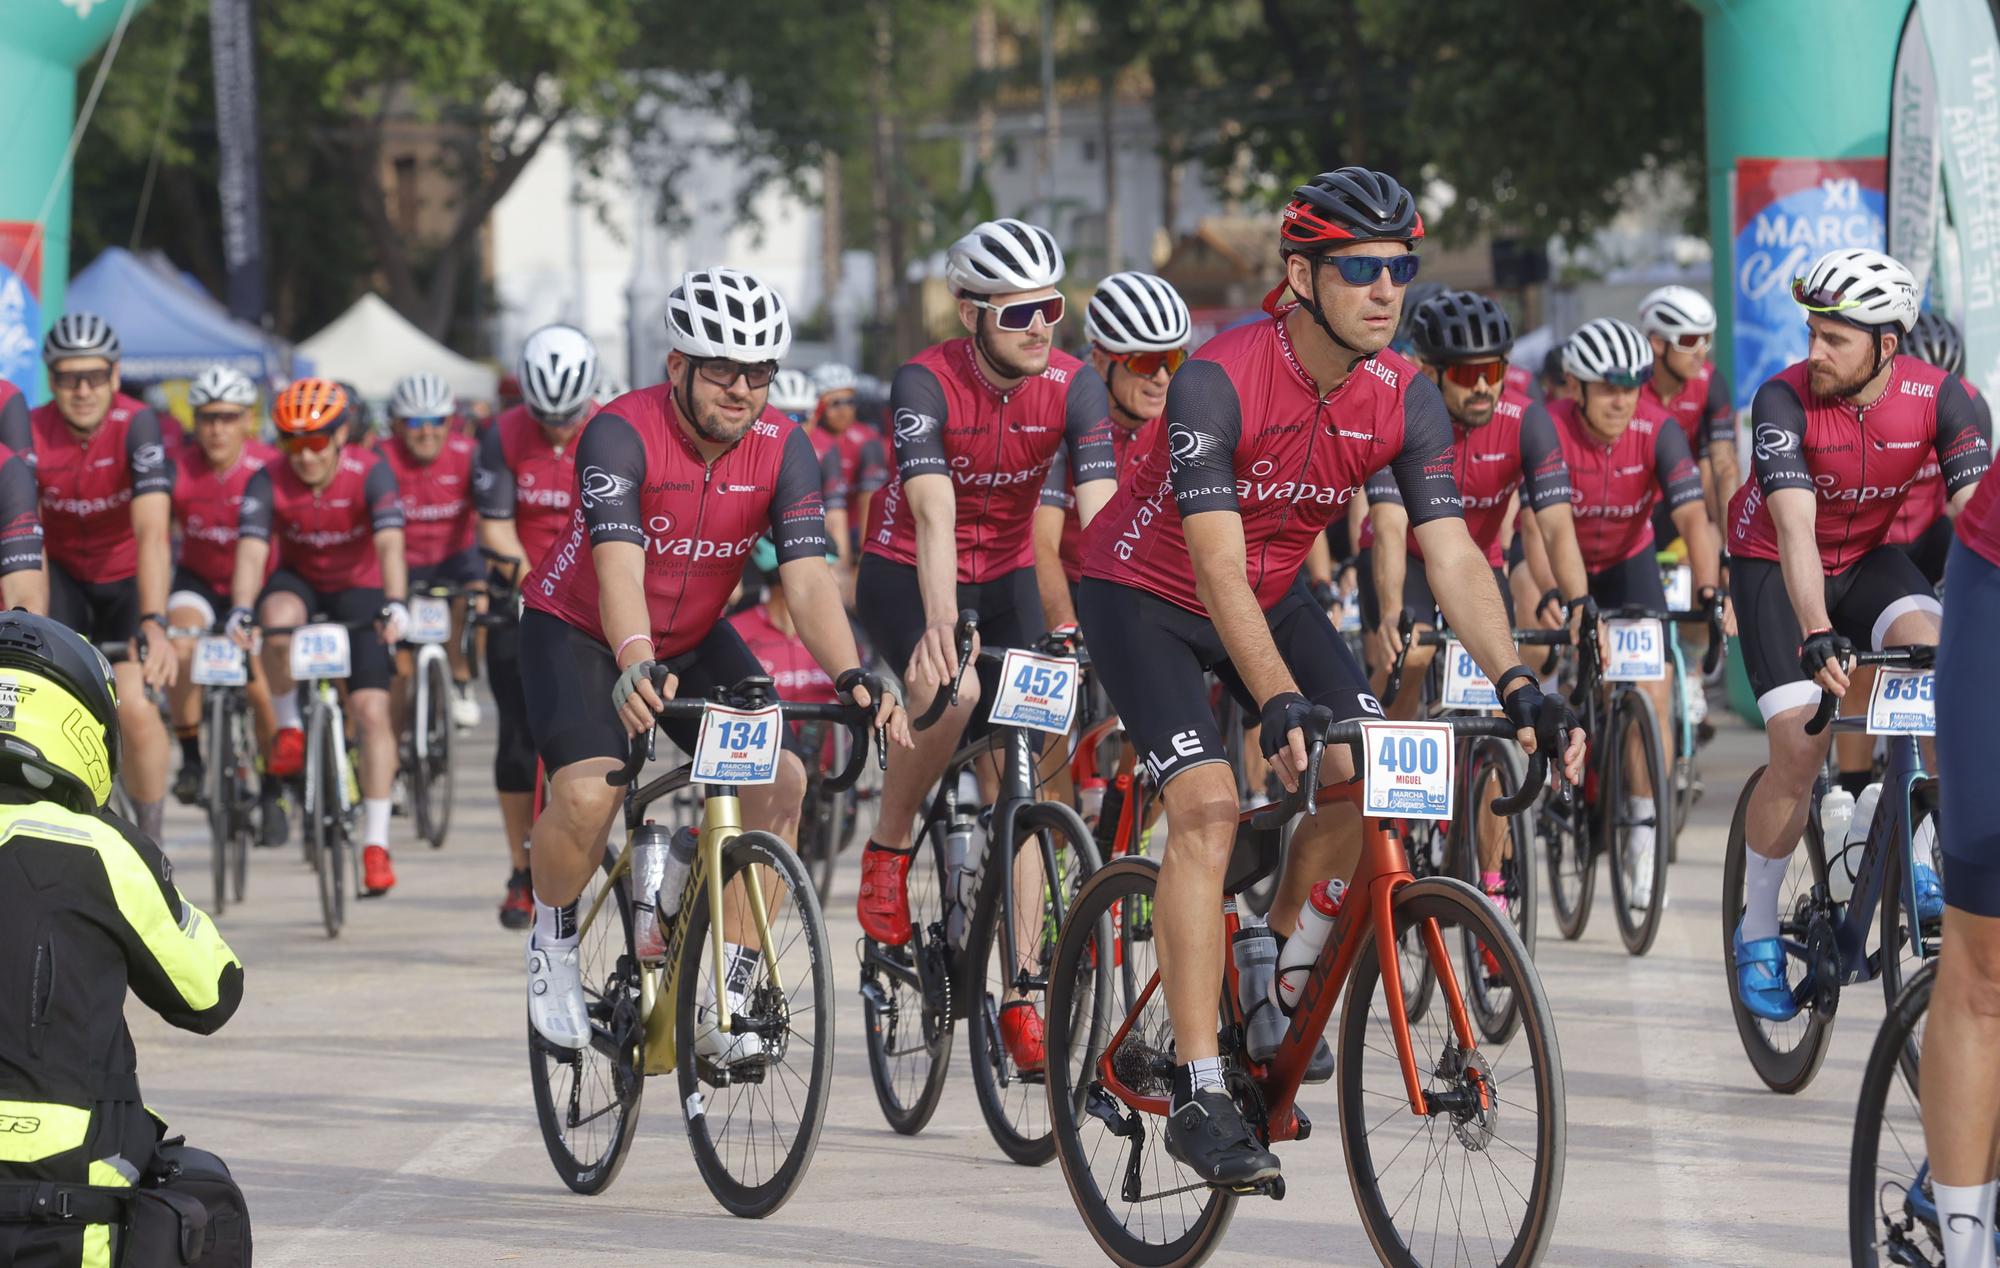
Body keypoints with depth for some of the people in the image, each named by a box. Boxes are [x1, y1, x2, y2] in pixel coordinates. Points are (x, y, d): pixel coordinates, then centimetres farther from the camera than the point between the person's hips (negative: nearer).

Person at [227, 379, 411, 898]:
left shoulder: (370, 473, -23)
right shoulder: (269, 483, -20)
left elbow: (390, 544, -34)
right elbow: (252, 549, -31)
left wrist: (395, 604, -51)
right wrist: (241, 610, -48)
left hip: (359, 589, -1)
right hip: (298, 581, 1)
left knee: (371, 710, -14)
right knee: (278, 619, -37)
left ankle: (376, 845, -9)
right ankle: (288, 727, -12)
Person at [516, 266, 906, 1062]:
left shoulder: (783, 451, -17)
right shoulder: (621, 436, -29)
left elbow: (809, 578, -26)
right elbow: (619, 569, -42)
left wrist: (851, 679, -44)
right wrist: (636, 667, -60)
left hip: (694, 638, 4)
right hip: (580, 633, -4)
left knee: (777, 780, -17)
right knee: (588, 794, -28)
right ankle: (553, 943, 3)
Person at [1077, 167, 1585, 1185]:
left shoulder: (1404, 401, -15)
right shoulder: (1219, 379, -31)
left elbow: (1452, 555, -19)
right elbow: (1218, 568, -35)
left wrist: (1517, 685, -34)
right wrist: (1279, 705, -47)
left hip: (1272, 595, 6)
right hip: (1146, 595, -6)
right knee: (1210, 804, -23)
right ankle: (1199, 1095, -22)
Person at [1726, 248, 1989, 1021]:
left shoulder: (1938, 398, -20)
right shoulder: (1785, 400, -28)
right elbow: (1795, 529, -37)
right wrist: (1817, 637, -51)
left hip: (1868, 556, 2)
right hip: (1775, 565, -2)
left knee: (1929, 643, -28)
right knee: (1800, 748, -14)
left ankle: (1914, 856, -13)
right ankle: (1757, 933, 4)